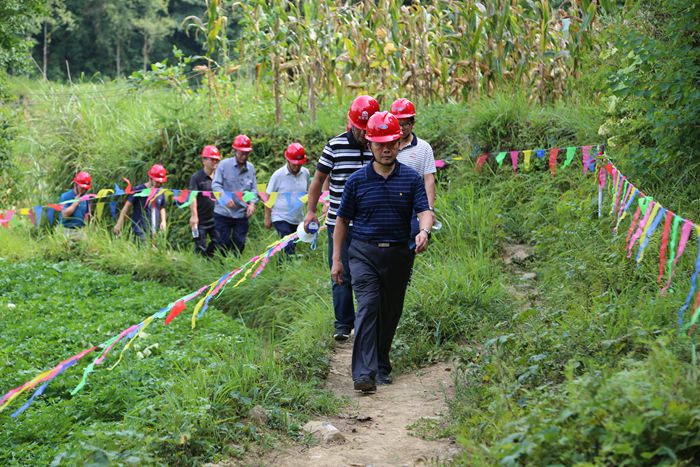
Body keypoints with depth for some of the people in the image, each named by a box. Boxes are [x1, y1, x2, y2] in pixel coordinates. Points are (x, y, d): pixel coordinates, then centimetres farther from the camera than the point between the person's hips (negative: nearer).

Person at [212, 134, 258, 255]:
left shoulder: (250, 168, 7)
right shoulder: (224, 165, -5)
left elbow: (254, 189, 10)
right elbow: (215, 185, -10)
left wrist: (252, 203, -9)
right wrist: (225, 198, -27)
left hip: (242, 214, 3)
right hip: (223, 213, -3)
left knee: (239, 244, 5)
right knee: (223, 243, 0)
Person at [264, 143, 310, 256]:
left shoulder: (305, 173, 2)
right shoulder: (278, 175, -10)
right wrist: (267, 218, -3)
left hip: (298, 219, 5)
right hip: (281, 218, -5)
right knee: (289, 248, -17)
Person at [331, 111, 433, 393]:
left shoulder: (411, 179, 3)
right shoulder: (357, 180, 2)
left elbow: (424, 211, -5)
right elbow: (343, 220, 8)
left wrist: (424, 231, -28)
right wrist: (336, 258, 5)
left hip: (398, 255, 2)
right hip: (365, 253, -2)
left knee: (390, 313, 11)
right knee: (368, 307, -17)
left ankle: (382, 366, 29)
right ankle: (364, 373, -23)